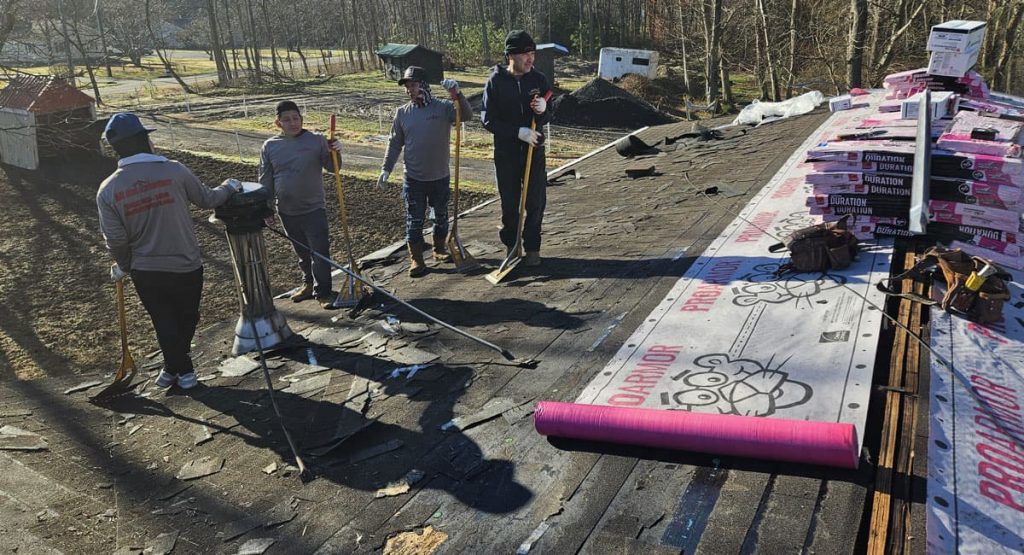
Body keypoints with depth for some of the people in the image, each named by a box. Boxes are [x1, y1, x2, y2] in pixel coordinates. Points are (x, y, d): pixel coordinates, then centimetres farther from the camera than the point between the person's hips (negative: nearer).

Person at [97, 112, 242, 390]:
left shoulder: (108, 190, -9)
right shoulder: (174, 171, -15)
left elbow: (115, 239, -6)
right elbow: (207, 199, -1)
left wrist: (123, 266, 12)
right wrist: (228, 188, 19)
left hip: (145, 272, 1)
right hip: (186, 266, -1)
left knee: (165, 324, 19)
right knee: (186, 319, 20)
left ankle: (178, 369, 28)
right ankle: (176, 368, 31)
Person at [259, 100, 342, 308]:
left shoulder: (317, 141, -5)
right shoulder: (269, 147, 2)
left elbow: (332, 167, -6)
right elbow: (266, 181, 6)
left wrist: (335, 153, -26)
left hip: (314, 209, -3)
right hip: (287, 212, 3)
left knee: (320, 252, -3)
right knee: (301, 252, 17)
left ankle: (323, 292, 8)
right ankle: (308, 283, 35)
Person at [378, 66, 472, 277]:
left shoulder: (443, 107, -7)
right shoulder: (402, 112, 0)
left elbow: (467, 114, -21)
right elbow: (395, 143, 5)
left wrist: (456, 93, -34)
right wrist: (386, 168, 1)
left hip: (440, 176, 0)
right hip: (414, 179, 0)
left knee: (441, 216, 15)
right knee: (414, 219, 4)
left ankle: (439, 249, 34)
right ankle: (416, 258, 14)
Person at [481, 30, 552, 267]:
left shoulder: (538, 79, 0)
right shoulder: (495, 81, -8)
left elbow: (547, 118, 3)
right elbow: (488, 120, -10)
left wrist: (543, 109, -20)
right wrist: (518, 132, -19)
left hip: (534, 149, 2)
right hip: (506, 152, -2)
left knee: (536, 202, 3)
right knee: (509, 203, 8)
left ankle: (532, 248, 17)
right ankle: (511, 246, 24)